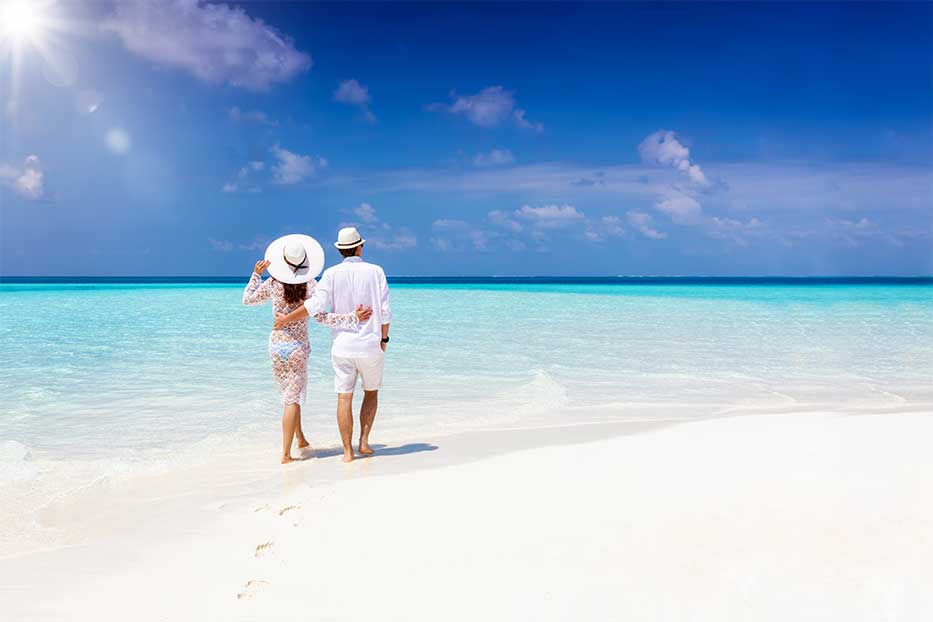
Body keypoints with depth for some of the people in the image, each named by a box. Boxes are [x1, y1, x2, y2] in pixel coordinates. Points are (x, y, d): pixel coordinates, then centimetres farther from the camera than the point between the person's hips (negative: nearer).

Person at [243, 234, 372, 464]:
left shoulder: (273, 284, -4)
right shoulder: (310, 285, -12)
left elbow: (247, 299, 11)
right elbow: (321, 317, -18)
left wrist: (256, 274, 17)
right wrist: (353, 318, -20)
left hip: (276, 344, 4)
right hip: (298, 346, -4)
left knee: (290, 394, 22)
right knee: (293, 399, 1)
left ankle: (301, 439, 35)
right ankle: (285, 454, 0)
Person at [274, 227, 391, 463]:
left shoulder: (332, 273, -4)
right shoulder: (375, 271, -3)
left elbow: (316, 304, -14)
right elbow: (385, 311, -4)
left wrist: (286, 319, -4)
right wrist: (384, 338, 9)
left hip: (343, 346, 0)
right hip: (371, 345, 0)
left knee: (344, 397, 6)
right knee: (371, 392, 19)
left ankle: (348, 450, 7)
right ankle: (364, 441, 13)